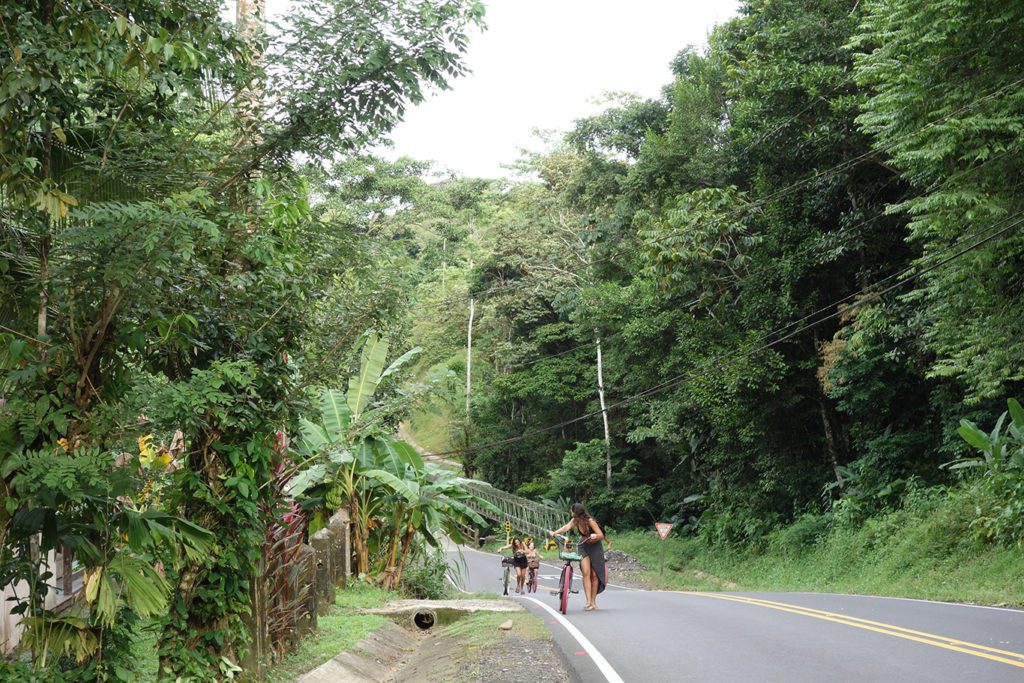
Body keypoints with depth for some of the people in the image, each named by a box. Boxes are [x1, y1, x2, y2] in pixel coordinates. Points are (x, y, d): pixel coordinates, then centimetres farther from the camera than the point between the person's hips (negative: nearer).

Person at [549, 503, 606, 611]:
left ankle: (593, 602, 10)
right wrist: (554, 533, -41)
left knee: (594, 575, 0)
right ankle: (588, 601, -17)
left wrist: (595, 536, -43)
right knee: (586, 573, -13)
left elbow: (601, 535, -21)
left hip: (595, 548, -3)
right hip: (584, 547, 3)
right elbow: (566, 527, -25)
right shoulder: (575, 521, -9)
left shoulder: (590, 521, -21)